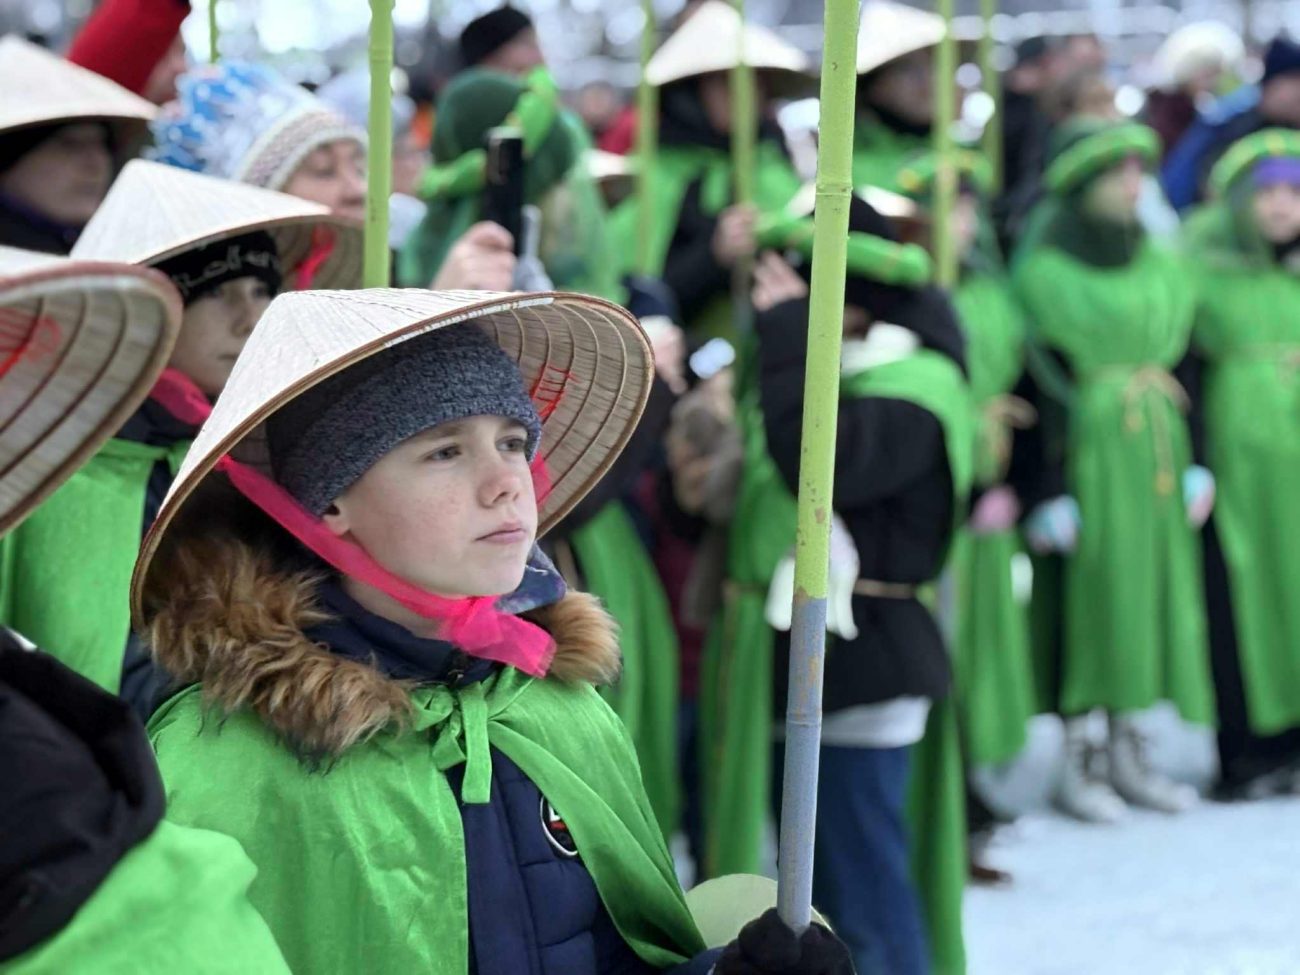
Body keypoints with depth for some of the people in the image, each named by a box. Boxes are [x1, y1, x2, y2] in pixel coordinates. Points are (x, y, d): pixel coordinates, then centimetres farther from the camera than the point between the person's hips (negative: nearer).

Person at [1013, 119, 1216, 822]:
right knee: (1088, 595, -4)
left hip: (1156, 447, 7)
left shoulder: (1153, 262, 12)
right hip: (1090, 448, -6)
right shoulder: (1044, 269, -8)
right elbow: (1042, 384, -11)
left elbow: (1178, 362, 15)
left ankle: (1130, 752, 18)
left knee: (1151, 591, 8)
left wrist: (1193, 466, 10)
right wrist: (1054, 492, -15)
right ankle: (1075, 761, 5)